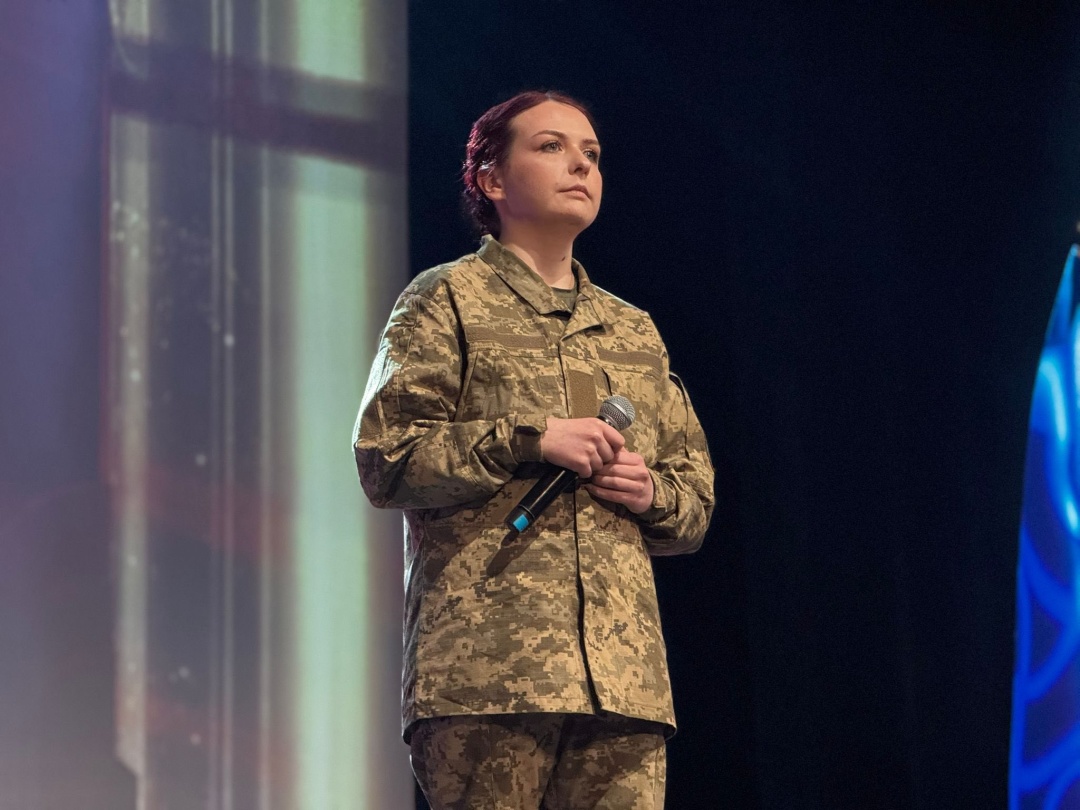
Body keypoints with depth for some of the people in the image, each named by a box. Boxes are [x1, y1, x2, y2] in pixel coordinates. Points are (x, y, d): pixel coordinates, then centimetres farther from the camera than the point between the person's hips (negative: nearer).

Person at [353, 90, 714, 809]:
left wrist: (652, 494, 3)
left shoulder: (636, 332, 25)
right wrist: (528, 439, -11)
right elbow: (384, 457, -3)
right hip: (487, 663, -5)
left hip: (624, 670, 5)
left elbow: (697, 500, 26)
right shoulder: (446, 300, 8)